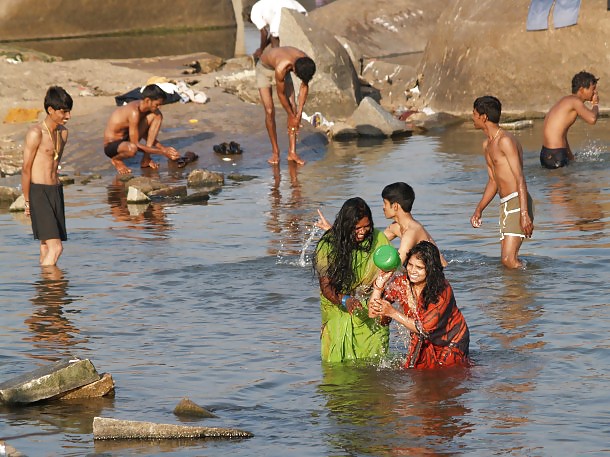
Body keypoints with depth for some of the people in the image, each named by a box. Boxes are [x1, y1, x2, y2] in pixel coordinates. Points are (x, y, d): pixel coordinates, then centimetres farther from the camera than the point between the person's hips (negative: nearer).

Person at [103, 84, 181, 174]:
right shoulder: (134, 112, -29)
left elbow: (146, 135, 10)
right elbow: (136, 144, -28)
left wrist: (163, 148, -3)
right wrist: (162, 152, -23)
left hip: (127, 138, 8)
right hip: (111, 146, -8)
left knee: (157, 116, -4)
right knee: (132, 148, -45)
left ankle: (146, 159, -4)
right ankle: (116, 159, -6)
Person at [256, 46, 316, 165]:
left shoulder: (306, 64, -30)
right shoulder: (282, 68, -44)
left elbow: (304, 87, -13)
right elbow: (281, 94, -28)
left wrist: (299, 114, -13)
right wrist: (291, 116, -17)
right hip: (264, 69, -5)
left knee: (293, 107, -6)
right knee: (269, 111, -13)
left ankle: (292, 152, -3)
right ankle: (275, 152, 1)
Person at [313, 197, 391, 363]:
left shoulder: (379, 239, -8)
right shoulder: (328, 246, -14)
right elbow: (326, 286, -16)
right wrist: (345, 300, -36)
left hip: (372, 311, 1)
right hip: (338, 311, -1)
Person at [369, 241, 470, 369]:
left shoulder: (443, 290, -28)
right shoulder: (400, 283, -16)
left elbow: (425, 328, -28)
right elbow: (372, 313, -18)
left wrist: (392, 312, -32)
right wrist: (380, 282, -29)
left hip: (450, 342, -4)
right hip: (423, 343, 4)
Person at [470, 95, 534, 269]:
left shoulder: (505, 141, -11)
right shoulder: (487, 145, 19)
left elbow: (520, 178, -18)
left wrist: (524, 214, -25)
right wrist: (478, 210, 21)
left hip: (517, 203, -10)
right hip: (505, 204, 10)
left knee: (509, 260, -17)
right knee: (507, 260, 6)